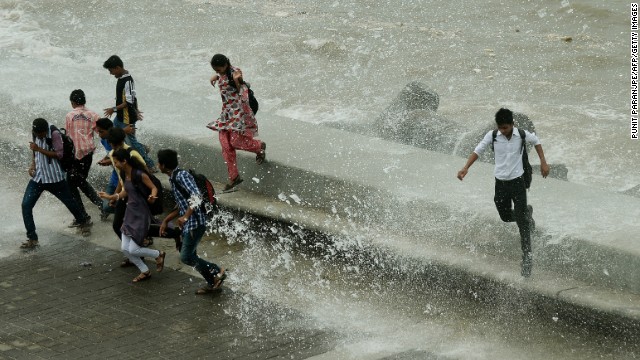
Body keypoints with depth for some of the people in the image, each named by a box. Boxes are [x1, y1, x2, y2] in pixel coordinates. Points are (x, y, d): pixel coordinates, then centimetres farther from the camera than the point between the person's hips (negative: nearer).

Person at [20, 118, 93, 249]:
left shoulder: (54, 135, -16)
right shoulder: (36, 135, 3)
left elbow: (59, 154, -22)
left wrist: (39, 149, -27)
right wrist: (32, 165, 1)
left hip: (55, 178, -5)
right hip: (38, 177, 5)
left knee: (69, 201, 14)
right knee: (26, 205, -9)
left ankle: (84, 221, 43)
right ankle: (32, 238, -4)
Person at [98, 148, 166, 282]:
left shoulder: (139, 175, -21)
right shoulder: (123, 174, 1)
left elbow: (154, 188, -15)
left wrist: (152, 196, -36)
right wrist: (110, 197, 19)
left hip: (141, 215, -8)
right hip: (130, 212, 8)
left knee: (133, 250, -7)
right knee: (124, 248, 6)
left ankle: (159, 255, 19)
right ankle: (145, 272, 24)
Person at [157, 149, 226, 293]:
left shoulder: (181, 176, -16)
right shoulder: (174, 178, 16)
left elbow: (197, 196, -27)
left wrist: (185, 216, -32)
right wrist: (166, 220, 23)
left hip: (195, 222, -10)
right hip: (187, 224, 10)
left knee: (186, 257, -10)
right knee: (189, 256, 13)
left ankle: (217, 272, 1)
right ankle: (213, 282, 20)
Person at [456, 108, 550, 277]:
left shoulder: (522, 135, -9)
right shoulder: (492, 136, -8)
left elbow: (536, 142, 11)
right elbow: (478, 151, -5)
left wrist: (543, 162, 7)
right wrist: (466, 168, -19)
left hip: (517, 182, -2)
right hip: (500, 183, 2)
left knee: (522, 223, -7)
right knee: (506, 217, 16)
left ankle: (527, 257, -2)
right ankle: (527, 212, 49)